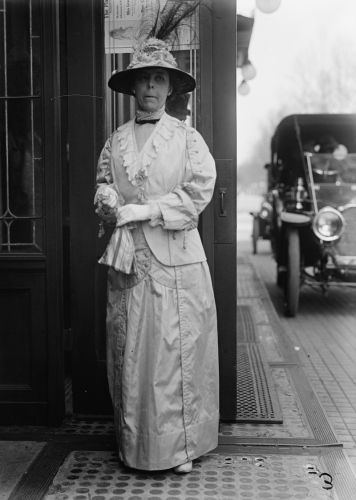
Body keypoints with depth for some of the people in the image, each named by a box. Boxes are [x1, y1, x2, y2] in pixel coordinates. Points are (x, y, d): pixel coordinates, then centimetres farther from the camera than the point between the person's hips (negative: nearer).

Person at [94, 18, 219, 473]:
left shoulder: (187, 137, 2)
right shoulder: (115, 141, 13)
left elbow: (199, 190, -7)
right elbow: (102, 184, 17)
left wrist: (146, 211, -12)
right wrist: (110, 201, -7)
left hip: (175, 258, -3)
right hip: (127, 257, 3)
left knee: (176, 350, -1)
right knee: (128, 351, 6)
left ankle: (181, 445, 13)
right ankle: (133, 445, 20)